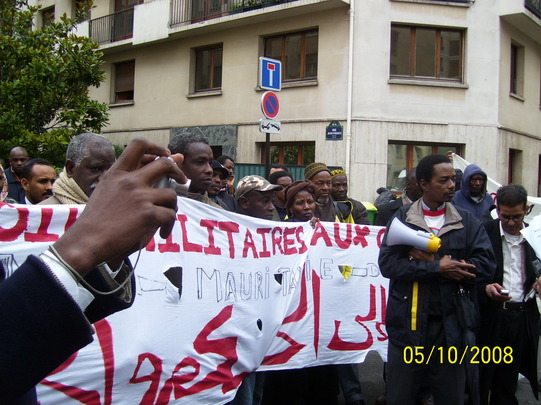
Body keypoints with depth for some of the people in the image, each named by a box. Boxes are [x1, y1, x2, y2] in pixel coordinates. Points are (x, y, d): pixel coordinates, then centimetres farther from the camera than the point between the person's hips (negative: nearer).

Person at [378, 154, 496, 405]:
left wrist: (431, 261, -13)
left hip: (451, 326, 1)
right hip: (408, 325, -1)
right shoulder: (402, 218, 0)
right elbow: (387, 263, -11)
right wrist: (438, 268, -18)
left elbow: (487, 266, -8)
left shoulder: (467, 222, 4)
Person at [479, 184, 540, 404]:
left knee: (507, 384, 14)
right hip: (490, 316, -3)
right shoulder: (484, 232, -4)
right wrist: (485, 288, -20)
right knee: (480, 381, 7)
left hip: (523, 318, 3)